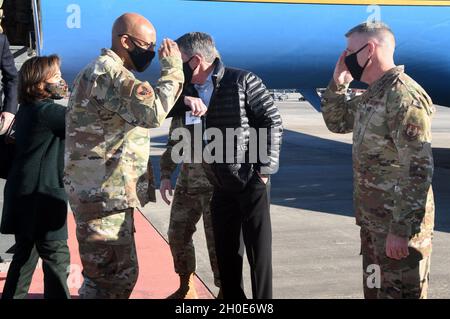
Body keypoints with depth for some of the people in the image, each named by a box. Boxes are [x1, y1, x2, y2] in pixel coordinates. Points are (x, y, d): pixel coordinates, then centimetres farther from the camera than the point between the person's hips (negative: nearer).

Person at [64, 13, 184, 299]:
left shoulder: (106, 71, 19)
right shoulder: (108, 71, -18)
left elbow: (142, 108, 22)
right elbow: (153, 111, -30)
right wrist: (172, 69, -19)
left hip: (107, 190, 11)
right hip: (103, 193, -11)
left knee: (118, 273, 20)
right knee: (115, 277, -6)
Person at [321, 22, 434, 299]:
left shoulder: (404, 96, -21)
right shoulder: (371, 95, 9)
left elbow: (419, 169, -24)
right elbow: (336, 123, 23)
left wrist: (401, 229, -24)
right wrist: (338, 82, 7)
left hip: (398, 223, -9)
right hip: (373, 219, 9)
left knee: (398, 292, 2)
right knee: (375, 288, 20)